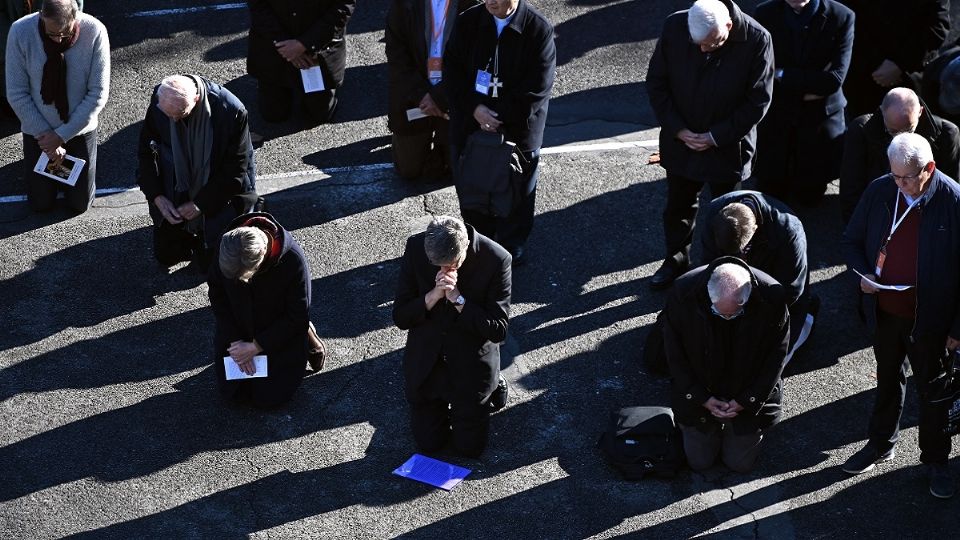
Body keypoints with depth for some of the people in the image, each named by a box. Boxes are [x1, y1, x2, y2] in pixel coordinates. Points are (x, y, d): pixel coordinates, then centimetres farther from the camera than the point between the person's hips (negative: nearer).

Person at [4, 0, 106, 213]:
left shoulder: (95, 32, -25)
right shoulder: (20, 32, -24)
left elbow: (98, 94, -18)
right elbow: (16, 94, -15)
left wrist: (62, 135, -17)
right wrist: (45, 136, -16)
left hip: (79, 129, 0)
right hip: (37, 129, 0)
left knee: (79, 204, 14)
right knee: (41, 204, 13)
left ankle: (64, 166, 44)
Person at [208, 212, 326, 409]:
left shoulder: (293, 260, -33)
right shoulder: (225, 249, -25)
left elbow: (297, 317, -21)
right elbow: (217, 295, -7)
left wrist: (255, 347, -20)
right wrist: (235, 341, -13)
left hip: (280, 336, -3)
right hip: (237, 331, 4)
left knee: (268, 397, -2)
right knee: (231, 391, 6)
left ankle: (308, 340, 17)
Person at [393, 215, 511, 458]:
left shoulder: (496, 259, -22)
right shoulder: (416, 247, -16)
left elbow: (498, 331, -19)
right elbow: (400, 318, -11)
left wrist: (458, 299, -30)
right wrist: (433, 295, -28)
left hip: (471, 366, -2)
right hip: (426, 363, 2)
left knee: (469, 447, 6)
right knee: (429, 443, 8)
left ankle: (492, 385, 30)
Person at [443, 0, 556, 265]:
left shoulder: (539, 29, -15)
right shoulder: (468, 22, -6)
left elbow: (537, 88, -16)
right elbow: (452, 71, -2)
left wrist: (500, 117, -17)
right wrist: (474, 108, -15)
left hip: (518, 131, -2)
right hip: (470, 125, 3)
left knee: (516, 193, 14)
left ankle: (511, 247, 36)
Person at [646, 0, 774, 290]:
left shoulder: (757, 40, -23)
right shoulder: (674, 27, -18)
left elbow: (757, 101, -15)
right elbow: (656, 82, -7)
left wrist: (715, 137, -16)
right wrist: (678, 129, -13)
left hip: (728, 145, -2)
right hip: (680, 139, 2)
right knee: (678, 204, 19)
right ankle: (676, 258, 41)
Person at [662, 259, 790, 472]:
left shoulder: (772, 297, -28)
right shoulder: (683, 293, -28)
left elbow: (777, 355, -12)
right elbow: (674, 353, -12)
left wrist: (746, 401, -13)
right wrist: (702, 398, -14)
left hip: (748, 399, 0)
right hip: (699, 395, 0)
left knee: (740, 463, 10)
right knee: (699, 462, 11)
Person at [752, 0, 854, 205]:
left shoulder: (841, 17, -15)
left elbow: (835, 78, -22)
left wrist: (783, 75, -20)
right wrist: (806, 91, -19)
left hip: (819, 119, -1)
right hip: (775, 118, 1)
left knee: (809, 195, 13)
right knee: (769, 193, 13)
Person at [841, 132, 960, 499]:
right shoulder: (879, 191, -8)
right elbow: (852, 240, 8)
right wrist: (862, 273, -12)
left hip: (929, 318, -4)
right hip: (885, 311, 4)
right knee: (888, 379, 23)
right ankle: (881, 444, 42)